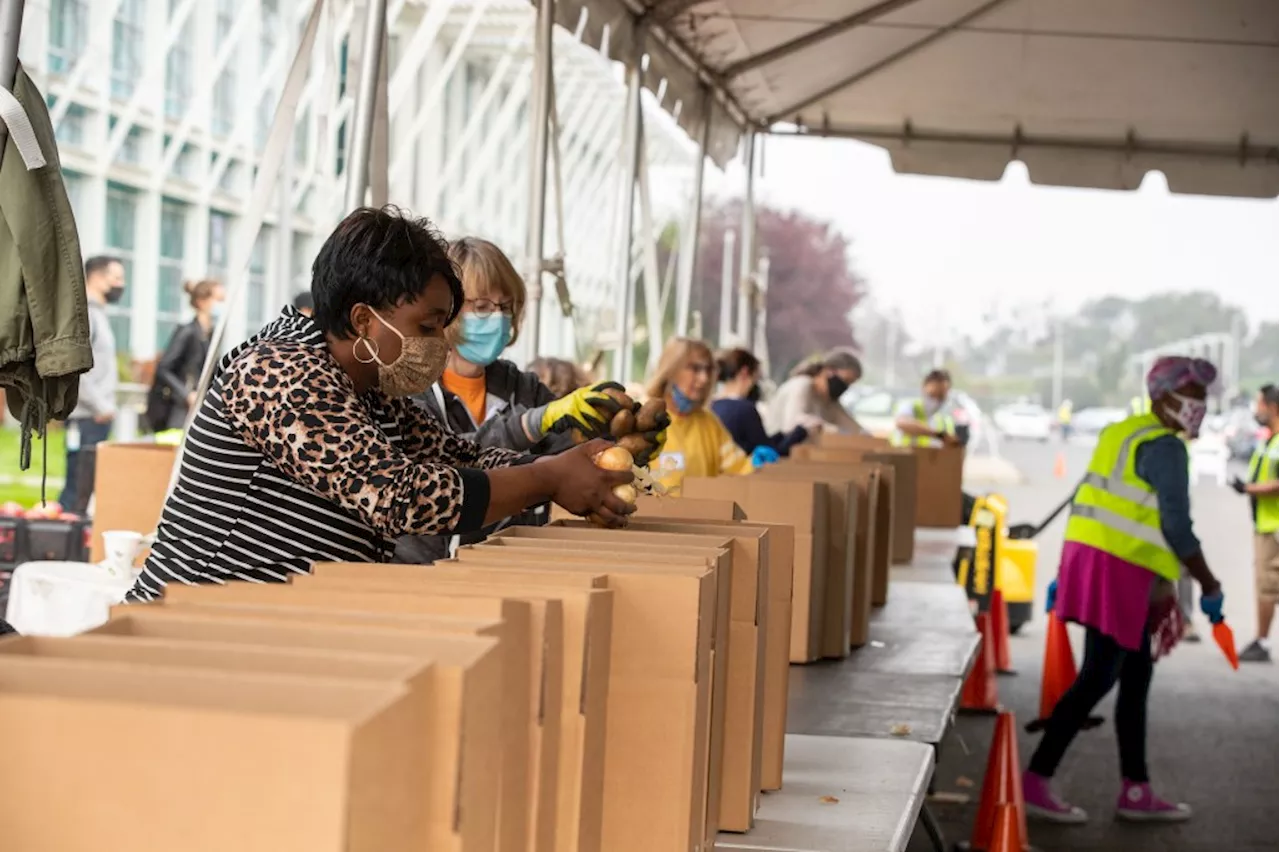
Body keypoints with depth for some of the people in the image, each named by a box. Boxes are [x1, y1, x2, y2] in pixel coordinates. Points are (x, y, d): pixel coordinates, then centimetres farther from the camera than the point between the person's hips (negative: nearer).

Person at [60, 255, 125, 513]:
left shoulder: (98, 312, 19)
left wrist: (106, 406, 14)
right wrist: (99, 406, -17)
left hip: (99, 415, 9)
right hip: (86, 416, -9)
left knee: (87, 484, 10)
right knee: (78, 484, -9)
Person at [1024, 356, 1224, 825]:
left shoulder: (1123, 434, 18)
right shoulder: (1164, 446, -11)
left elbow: (1089, 503, 21)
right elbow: (1177, 527, -17)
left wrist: (1064, 574, 24)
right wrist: (1210, 587, -8)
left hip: (1095, 557, 10)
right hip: (1120, 570, -10)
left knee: (1136, 677, 14)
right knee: (1098, 678, -6)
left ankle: (1136, 792, 19)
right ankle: (1035, 781, -5)